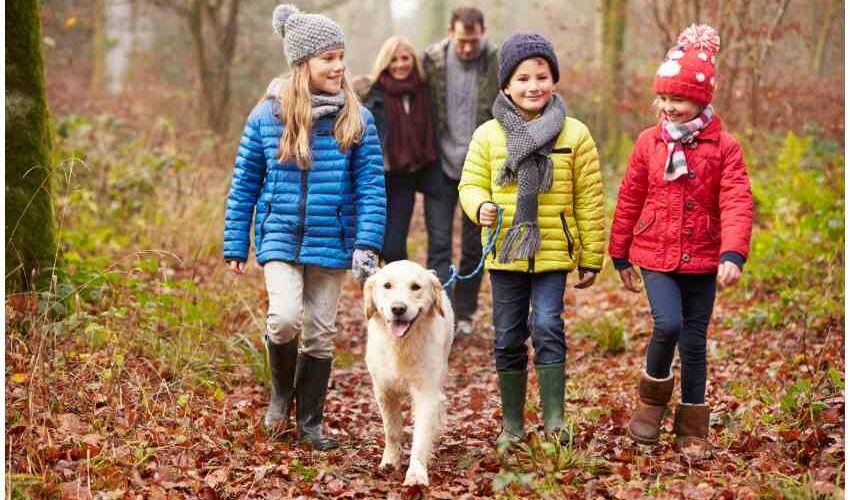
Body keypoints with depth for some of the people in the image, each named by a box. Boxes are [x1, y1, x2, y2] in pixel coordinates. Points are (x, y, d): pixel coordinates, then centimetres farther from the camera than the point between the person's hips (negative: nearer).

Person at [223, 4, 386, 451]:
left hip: (331, 242, 1)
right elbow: (244, 185, 4)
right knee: (285, 317, -20)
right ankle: (281, 390, 11)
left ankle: (310, 421, 26)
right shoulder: (267, 116, -3)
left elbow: (371, 186, -2)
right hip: (280, 236, -1)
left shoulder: (356, 120, -2)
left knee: (320, 333, 8)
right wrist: (235, 247, 4)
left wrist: (367, 246, -11)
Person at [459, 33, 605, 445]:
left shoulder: (574, 134, -1)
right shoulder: (488, 135, 1)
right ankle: (512, 422, 21)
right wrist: (480, 207, -17)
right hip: (504, 253, 2)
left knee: (547, 328, -12)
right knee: (508, 339, 8)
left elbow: (589, 201, 2)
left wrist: (591, 259, 3)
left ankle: (554, 418, -2)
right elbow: (471, 184, 7)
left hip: (553, 252, -2)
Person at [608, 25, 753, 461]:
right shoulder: (649, 142, 1)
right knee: (668, 323, -20)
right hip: (656, 256, 0)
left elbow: (737, 203, -13)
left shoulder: (723, 146, -5)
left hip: (702, 259, 0)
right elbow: (629, 200, 8)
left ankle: (692, 429, 20)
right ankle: (653, 397, 7)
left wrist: (733, 254, -26)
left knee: (694, 341, 6)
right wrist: (620, 255, 11)